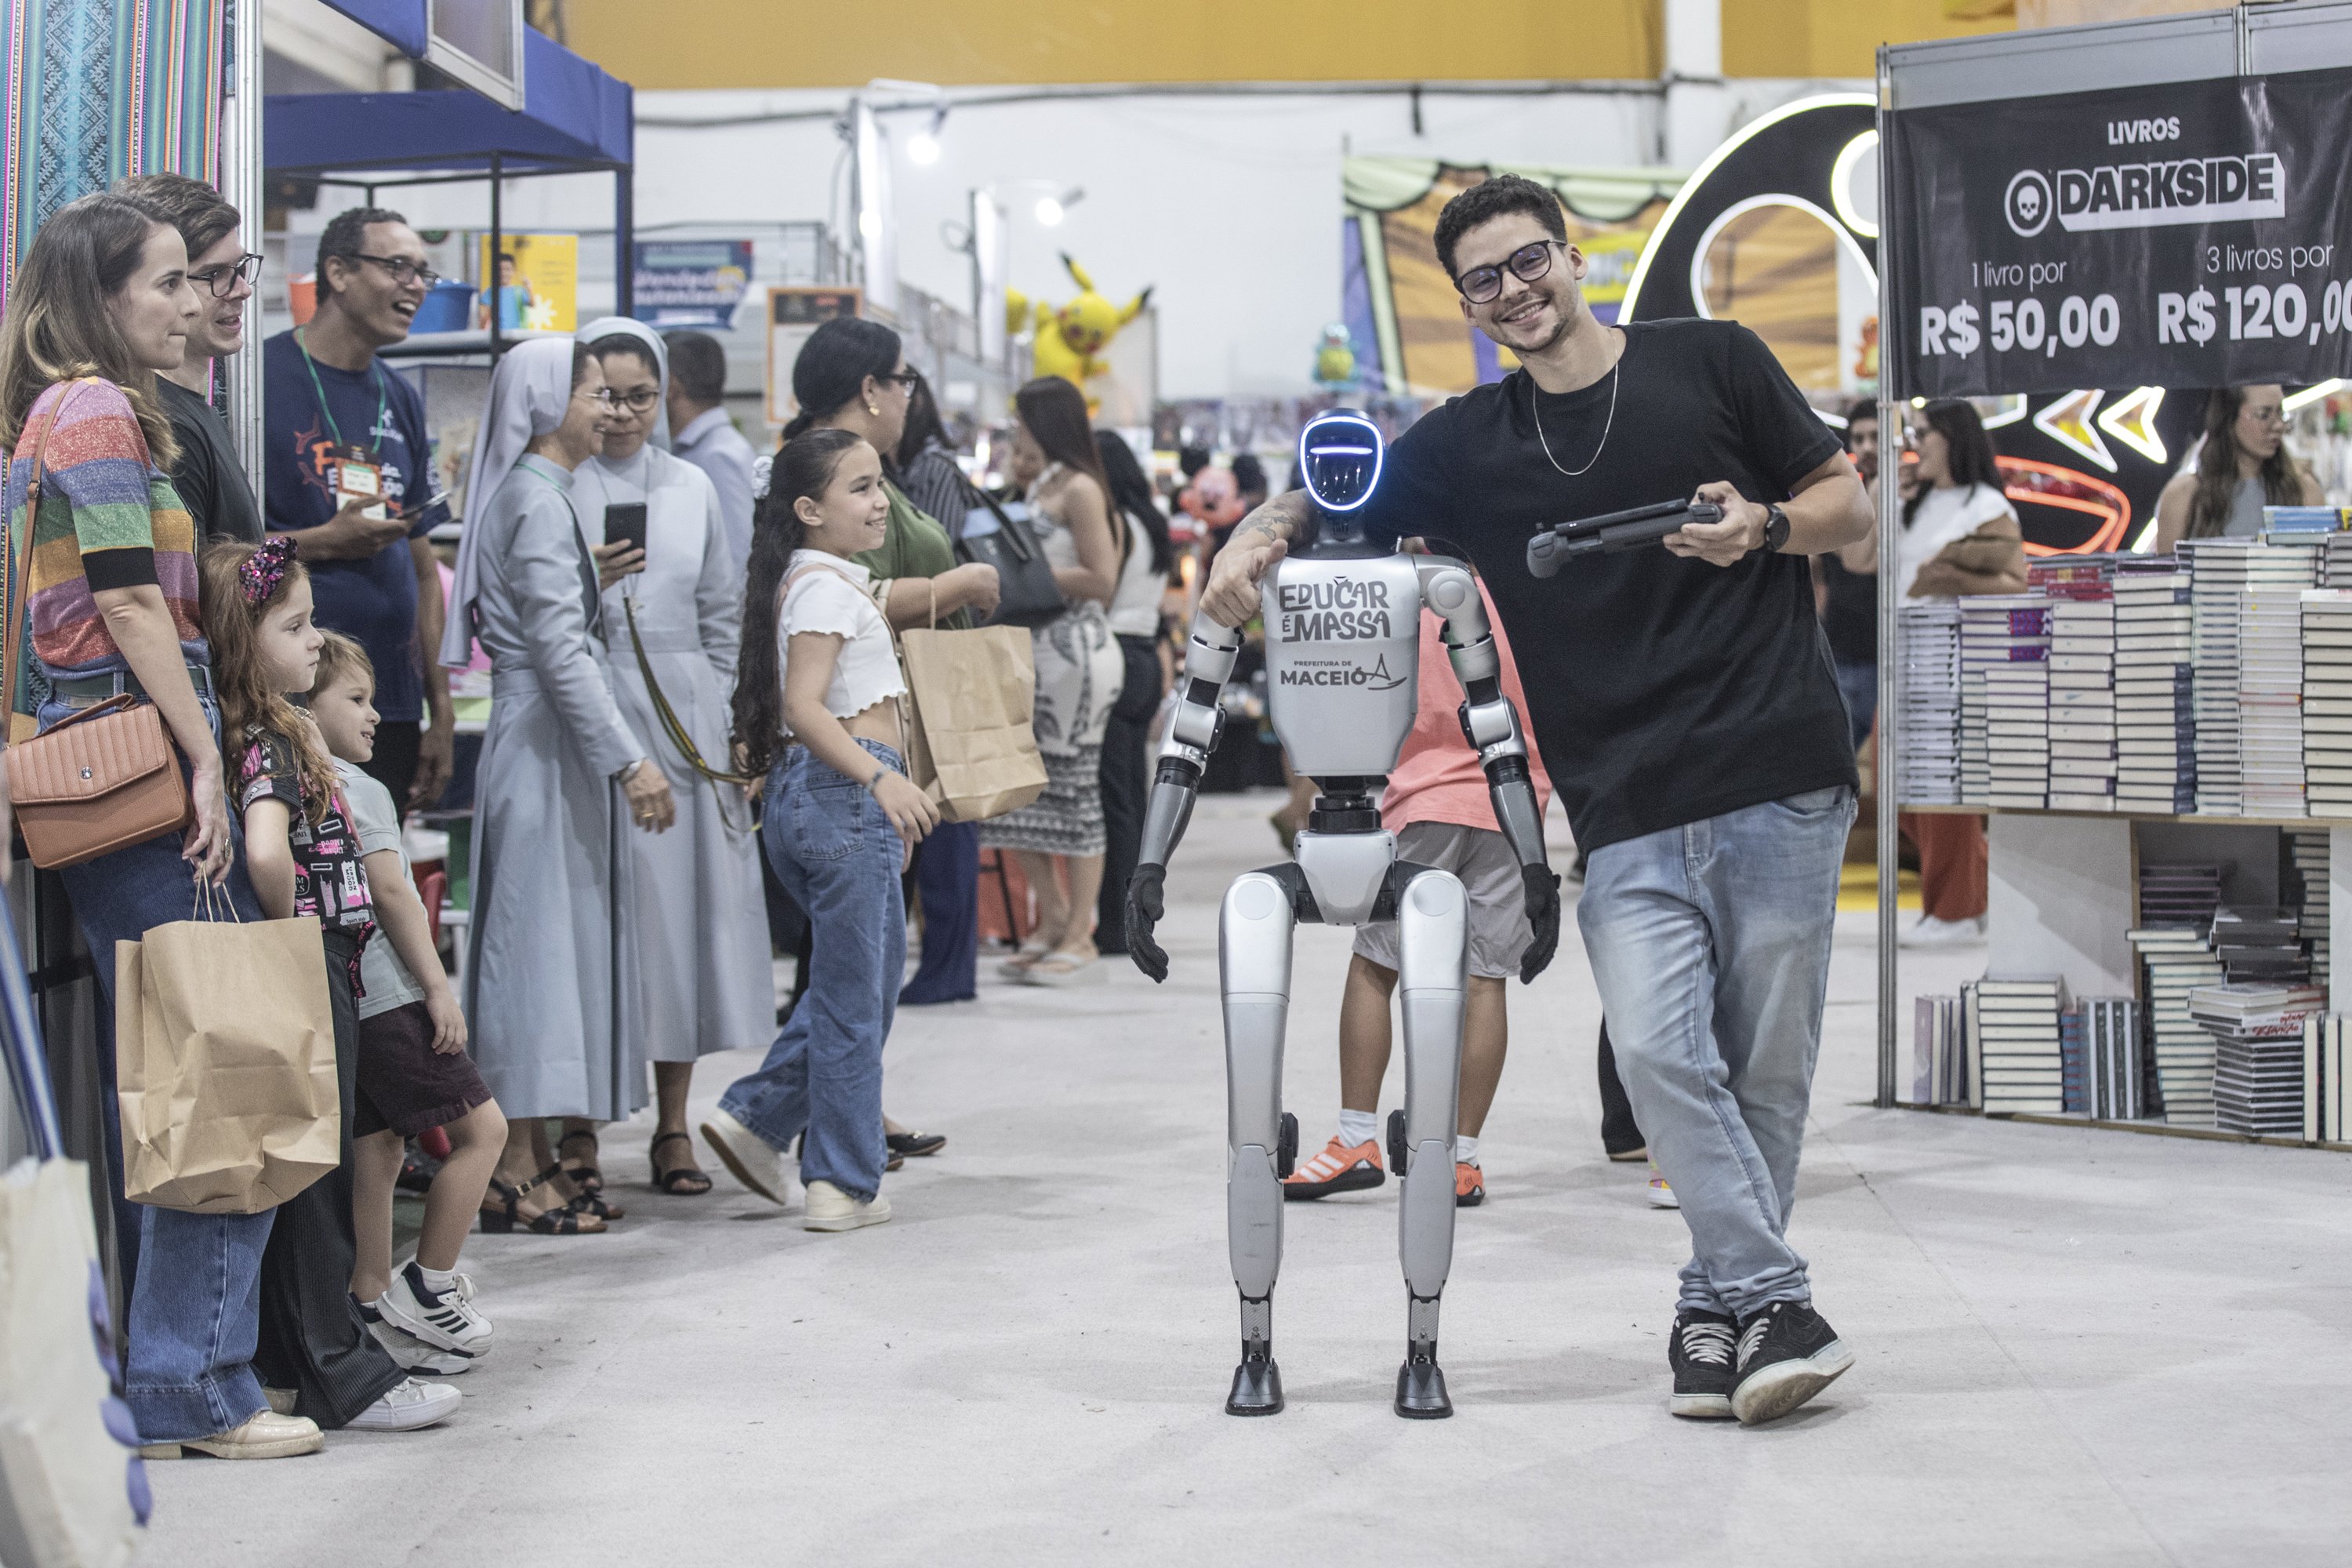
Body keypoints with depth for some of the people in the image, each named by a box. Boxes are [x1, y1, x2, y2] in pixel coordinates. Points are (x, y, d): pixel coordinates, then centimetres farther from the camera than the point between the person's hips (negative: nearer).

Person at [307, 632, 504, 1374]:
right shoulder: (359, 790, -12)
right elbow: (390, 894, -15)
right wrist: (438, 985, -11)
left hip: (340, 1003, 9)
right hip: (387, 996, -9)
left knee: (374, 1149, 13)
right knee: (482, 1127, -2)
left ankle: (375, 1308, 14)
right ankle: (428, 1288, 0)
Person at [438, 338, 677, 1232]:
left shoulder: (537, 494, 17)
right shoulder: (537, 498, -13)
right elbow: (558, 647, -20)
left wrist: (590, 574, 21)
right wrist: (630, 761, -22)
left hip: (551, 745, 10)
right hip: (546, 745, -10)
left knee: (557, 939, 11)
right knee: (540, 934, -7)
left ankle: (530, 1158, 16)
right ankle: (515, 1173, -4)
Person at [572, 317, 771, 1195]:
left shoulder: (691, 488, 13)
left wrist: (723, 720, 9)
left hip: (681, 716, 3)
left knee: (682, 902, 2)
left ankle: (674, 1125, 10)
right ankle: (578, 1126, 5)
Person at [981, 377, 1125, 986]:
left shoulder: (1079, 489, -9)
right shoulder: (1039, 487, 17)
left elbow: (1102, 579, -15)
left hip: (1075, 654, -9)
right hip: (1032, 652, 9)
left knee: (1074, 789, -3)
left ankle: (1079, 939, 3)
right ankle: (1053, 919, 18)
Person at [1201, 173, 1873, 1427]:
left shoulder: (1710, 362, 7)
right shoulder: (1471, 444, 13)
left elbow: (1850, 506, 10)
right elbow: (1331, 494, 17)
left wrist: (1766, 526, -10)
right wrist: (1252, 541, -5)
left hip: (1780, 782, -1)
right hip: (1628, 815, 2)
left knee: (1765, 1069, 2)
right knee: (1660, 1054, -15)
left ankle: (1718, 1303, 15)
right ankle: (1772, 1304, -7)